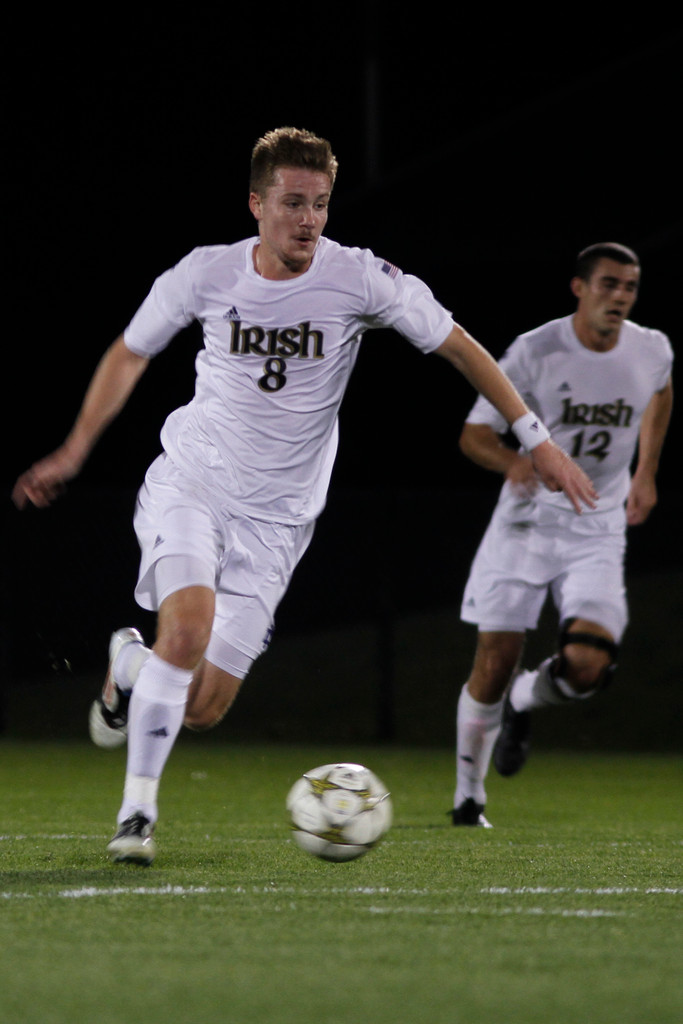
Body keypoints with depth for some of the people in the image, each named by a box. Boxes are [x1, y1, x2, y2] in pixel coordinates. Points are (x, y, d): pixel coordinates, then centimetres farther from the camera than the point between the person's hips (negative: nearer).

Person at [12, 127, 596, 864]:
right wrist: (73, 454, 9)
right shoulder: (204, 275, -7)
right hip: (190, 480, -1)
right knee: (189, 628, -28)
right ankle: (137, 813, -13)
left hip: (276, 518, 1)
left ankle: (131, 665, 32)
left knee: (203, 710, -4)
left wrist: (537, 441, -3)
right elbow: (129, 355, 10)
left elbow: (459, 347, 0)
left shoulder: (361, 279, -10)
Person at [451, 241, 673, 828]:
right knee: (494, 665, -4)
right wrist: (515, 462, -30)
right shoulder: (534, 352, -12)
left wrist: (646, 472, 19)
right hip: (526, 521, -2)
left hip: (598, 533, 2)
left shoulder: (652, 350, -3)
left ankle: (524, 703, 18)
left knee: (587, 665, -18)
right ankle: (469, 798, 16)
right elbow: (475, 434, -9)